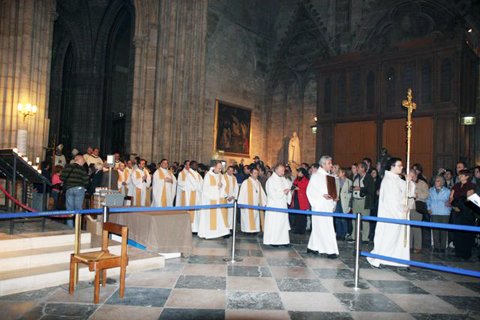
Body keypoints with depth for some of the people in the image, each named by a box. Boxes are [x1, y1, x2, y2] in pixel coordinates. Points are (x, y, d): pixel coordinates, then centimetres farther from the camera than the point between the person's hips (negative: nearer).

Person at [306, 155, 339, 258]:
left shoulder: (329, 176, 12)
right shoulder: (316, 176, -6)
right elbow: (310, 191, -11)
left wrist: (334, 196, -1)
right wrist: (322, 195, -22)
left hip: (328, 206, 7)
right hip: (319, 206, -7)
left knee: (318, 227, 14)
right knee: (325, 228, -8)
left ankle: (312, 247, 25)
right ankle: (331, 251, -5)